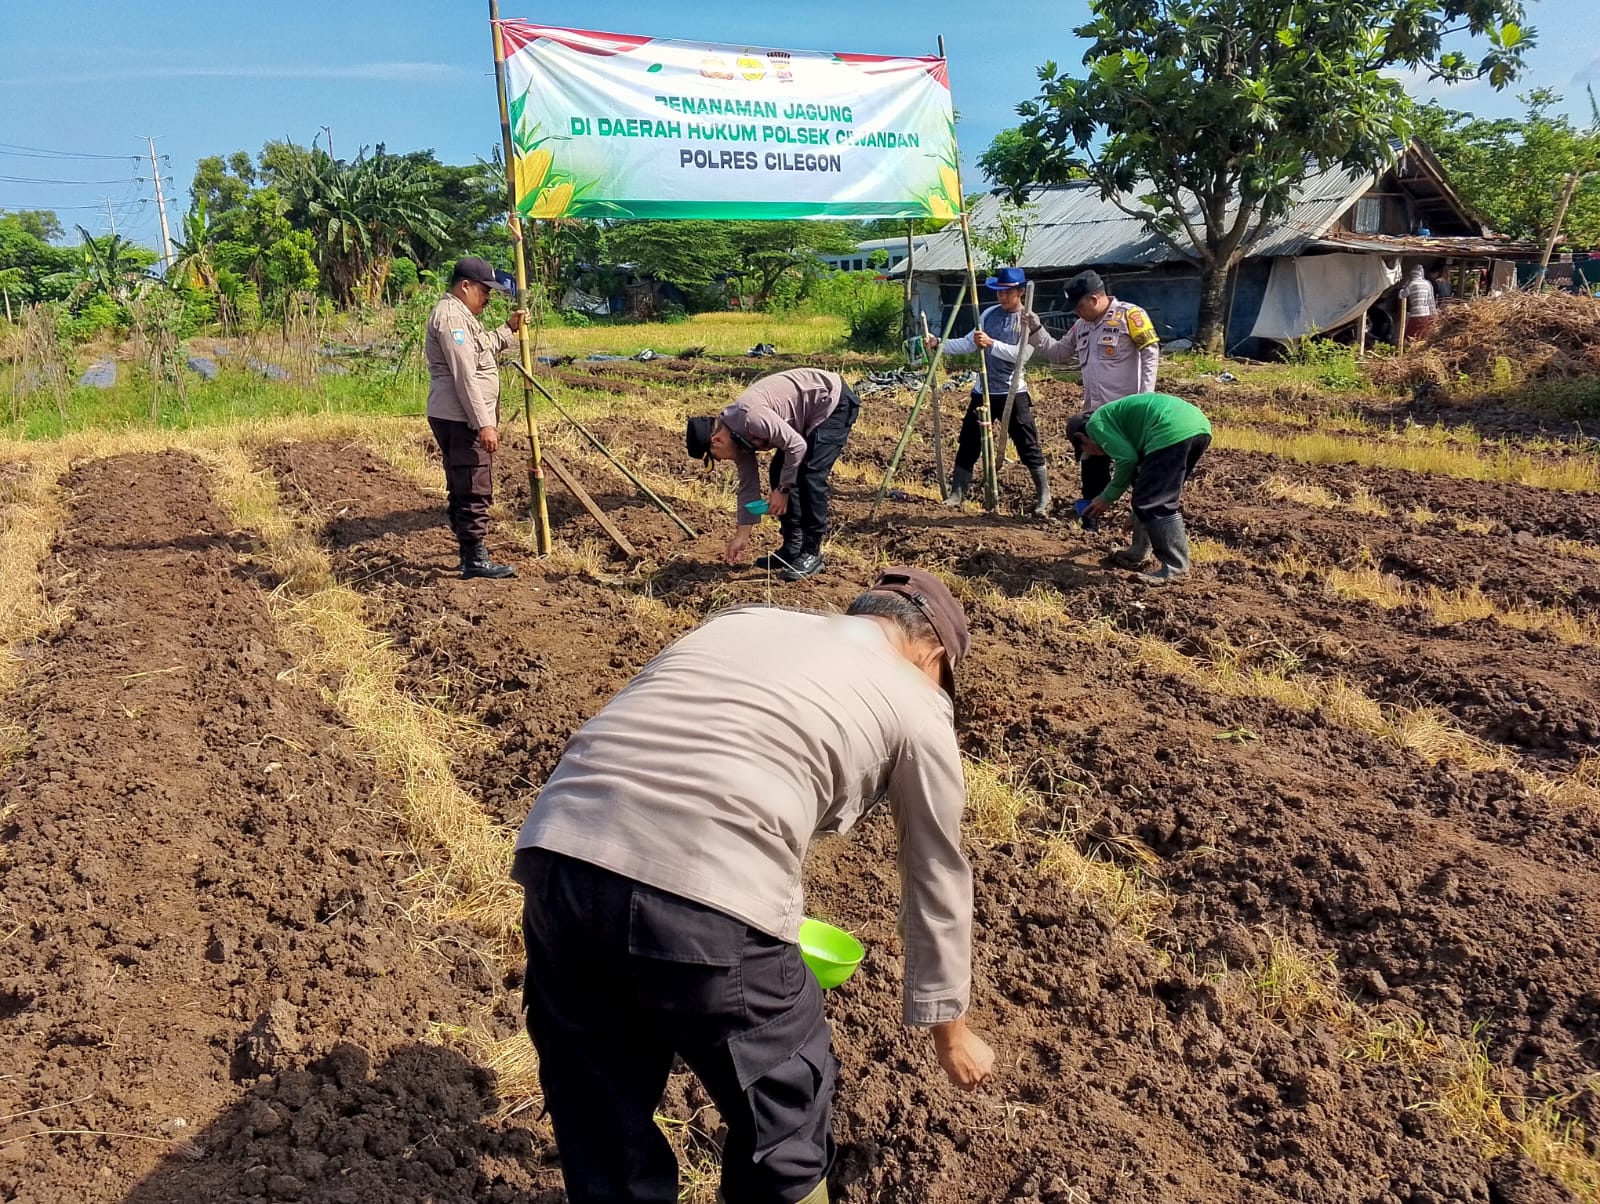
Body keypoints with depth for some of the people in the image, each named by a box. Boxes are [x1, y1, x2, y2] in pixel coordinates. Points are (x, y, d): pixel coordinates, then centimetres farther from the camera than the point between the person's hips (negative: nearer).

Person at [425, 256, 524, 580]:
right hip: (461, 420, -11)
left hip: (462, 419, 11)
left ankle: (469, 553, 22)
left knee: (463, 489, 14)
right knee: (474, 490, -9)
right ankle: (475, 561, -6)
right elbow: (464, 377, -22)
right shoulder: (451, 315, -15)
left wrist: (509, 330, 28)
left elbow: (482, 350, 37)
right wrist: (484, 423, -25)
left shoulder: (459, 314, 20)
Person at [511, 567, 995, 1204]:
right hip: (708, 900, -5)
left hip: (558, 858, 6)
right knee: (781, 1115, 24)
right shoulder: (916, 705, 15)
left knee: (597, 1114, 27)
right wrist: (950, 1028, 39)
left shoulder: (740, 619, 27)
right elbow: (937, 883, 24)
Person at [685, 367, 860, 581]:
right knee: (779, 474, 5)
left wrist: (782, 489, -16)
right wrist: (742, 535, 8)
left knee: (811, 475, -18)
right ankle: (792, 548, 13)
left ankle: (812, 553, -7)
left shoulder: (751, 418, -30)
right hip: (811, 413, 9)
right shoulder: (736, 434, 0)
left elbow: (797, 446, -27)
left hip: (834, 401, -9)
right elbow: (748, 484, 7)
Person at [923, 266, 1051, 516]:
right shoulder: (988, 314, 8)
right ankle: (957, 493, 16)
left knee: (1028, 446, -1)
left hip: (1013, 393, -5)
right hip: (984, 391, 5)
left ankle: (1043, 497, 12)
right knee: (968, 443, 7)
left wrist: (992, 344, -29)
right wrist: (938, 343, -4)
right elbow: (968, 344, 8)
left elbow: (1022, 354, -20)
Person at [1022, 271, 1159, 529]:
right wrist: (1036, 330, 6)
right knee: (1091, 468, 12)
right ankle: (1090, 521, 23)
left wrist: (1144, 400, -19)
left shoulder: (1129, 315, -9)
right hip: (1094, 411, 7)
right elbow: (1056, 353, 20)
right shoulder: (1081, 326, 14)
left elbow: (1151, 355, -13)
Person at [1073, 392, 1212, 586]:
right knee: (1164, 496, 23)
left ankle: (1175, 568, 0)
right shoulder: (1114, 415, 35)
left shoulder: (1096, 423, 9)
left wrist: (1107, 498, 9)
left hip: (1173, 431, -10)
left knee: (1151, 502, -2)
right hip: (1199, 426, 10)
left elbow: (1127, 459, -4)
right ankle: (1139, 553, 33)